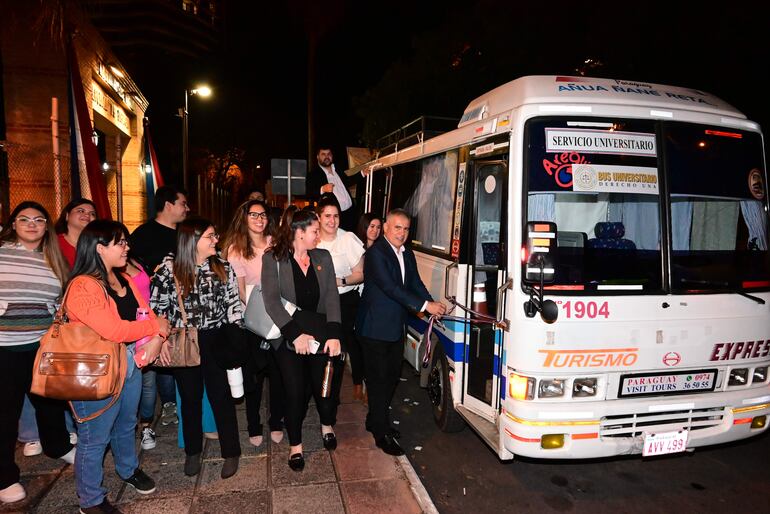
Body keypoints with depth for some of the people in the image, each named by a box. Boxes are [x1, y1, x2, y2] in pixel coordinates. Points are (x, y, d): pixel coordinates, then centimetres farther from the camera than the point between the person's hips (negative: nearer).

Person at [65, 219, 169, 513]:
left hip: (130, 365, 8)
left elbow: (146, 313, 5)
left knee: (126, 425, 26)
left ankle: (129, 470, 49)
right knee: (95, 438, 7)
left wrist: (156, 338, -16)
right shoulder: (83, 287, -21)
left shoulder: (124, 279, 7)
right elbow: (113, 330, -28)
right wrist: (156, 327, -16)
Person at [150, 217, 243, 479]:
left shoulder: (223, 267, -2)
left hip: (217, 341, 1)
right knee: (190, 398, 15)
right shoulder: (168, 270, -8)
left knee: (222, 397, 7)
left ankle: (231, 452, 22)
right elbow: (155, 307, -2)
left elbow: (233, 303, 3)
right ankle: (193, 452, 34)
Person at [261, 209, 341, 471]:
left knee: (324, 387, 6)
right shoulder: (273, 259, -7)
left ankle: (327, 425, 39)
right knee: (295, 393, 4)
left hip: (320, 335, 3)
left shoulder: (323, 257, 3)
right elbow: (272, 301, -15)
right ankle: (295, 445, 28)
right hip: (289, 338, -2)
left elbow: (332, 298, -3)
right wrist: (296, 334, -22)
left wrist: (334, 334, -13)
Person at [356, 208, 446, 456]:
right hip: (375, 328, -8)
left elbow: (416, 284, 7)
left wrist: (433, 304, -12)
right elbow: (390, 287, -24)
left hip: (396, 328, 8)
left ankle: (376, 420, 34)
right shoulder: (376, 253, -16)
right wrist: (425, 305, -25)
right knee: (379, 379, 1)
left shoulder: (407, 254, 11)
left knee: (392, 376, 17)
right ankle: (382, 433, 12)